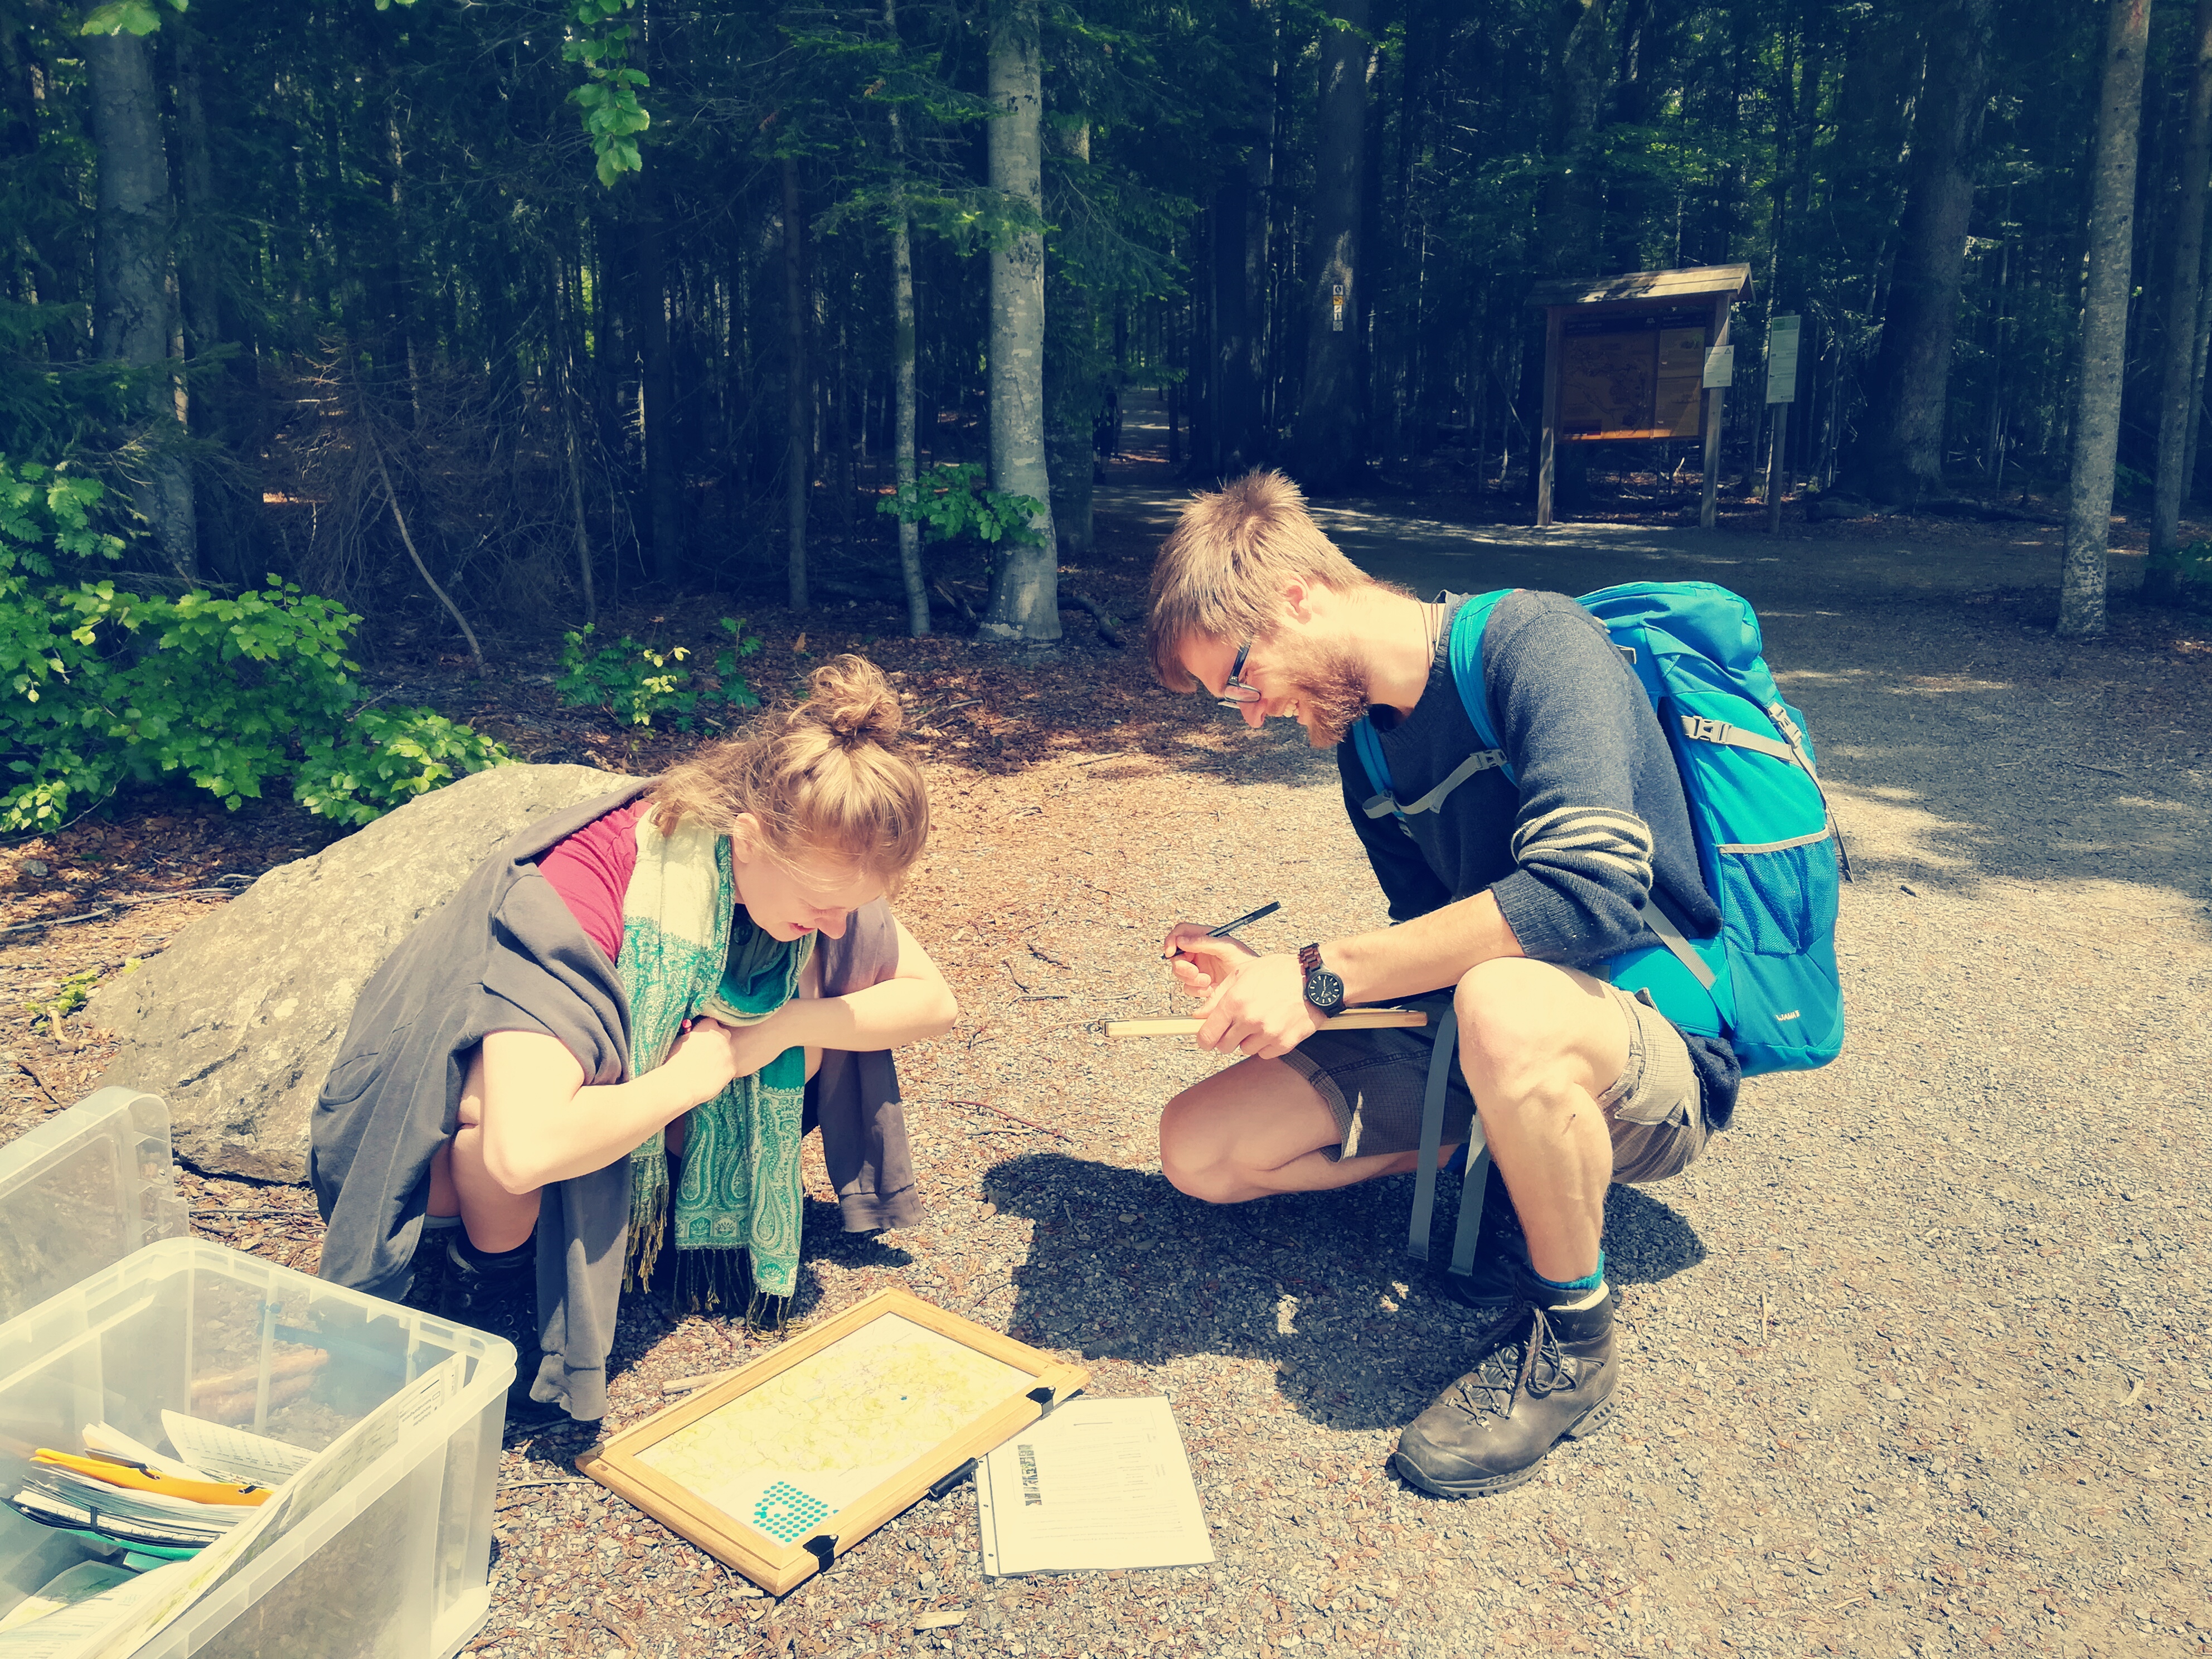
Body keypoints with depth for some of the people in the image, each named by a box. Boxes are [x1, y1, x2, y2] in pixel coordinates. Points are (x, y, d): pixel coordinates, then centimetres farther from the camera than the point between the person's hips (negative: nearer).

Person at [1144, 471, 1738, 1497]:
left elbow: (1589, 886, -34)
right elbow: (1438, 953, 10)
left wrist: (1325, 976, -30)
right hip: (1474, 1036, 7)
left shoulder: (1532, 642, -19)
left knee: (1503, 1008, -43)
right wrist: (1266, 978, -5)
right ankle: (1512, 1163, 8)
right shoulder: (1368, 750, 6)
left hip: (1663, 1054, -7)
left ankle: (1571, 1343, -15)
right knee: (1198, 1151, -3)